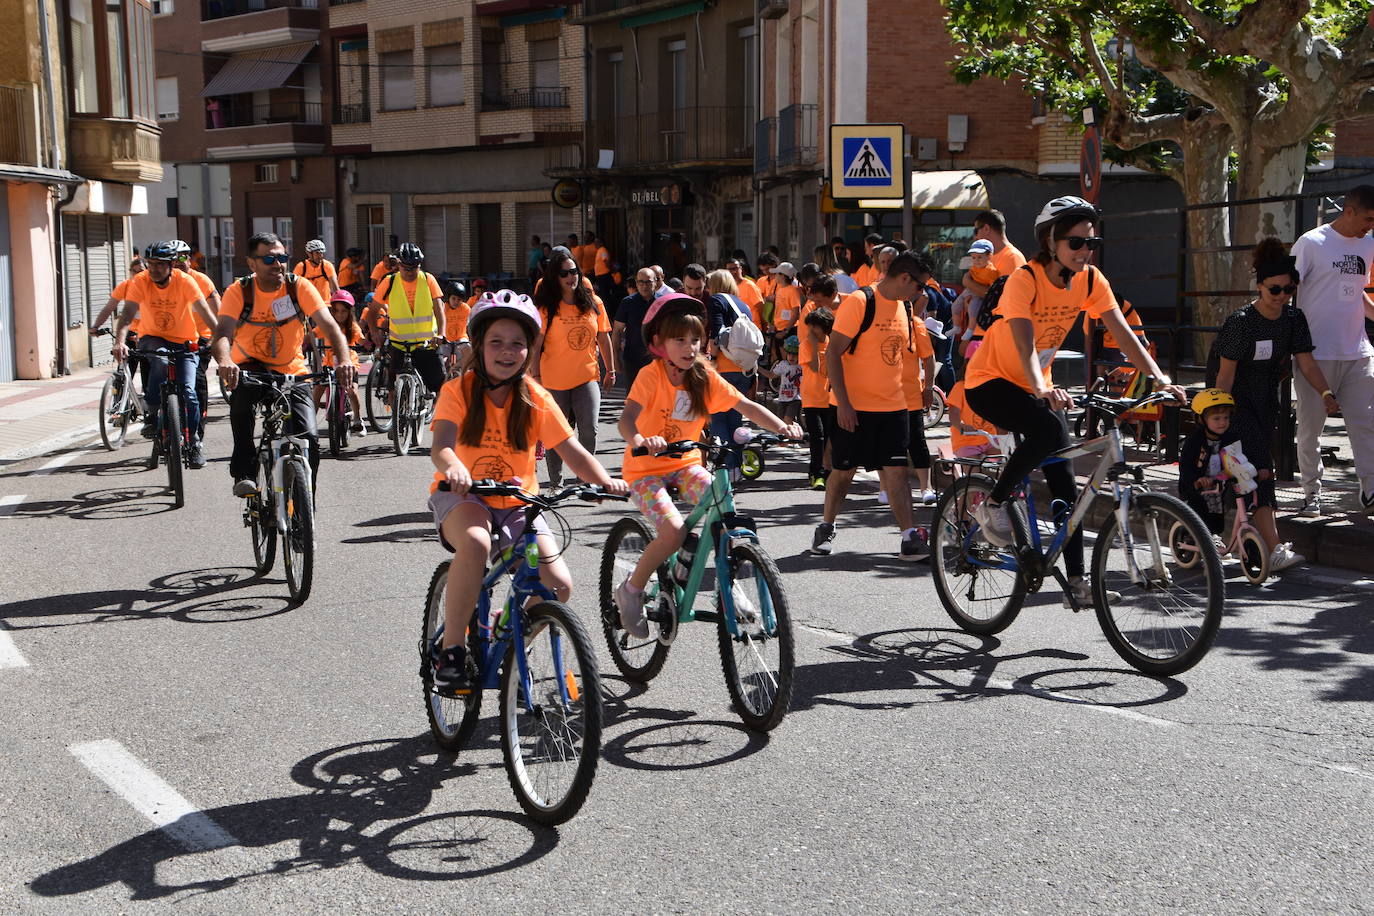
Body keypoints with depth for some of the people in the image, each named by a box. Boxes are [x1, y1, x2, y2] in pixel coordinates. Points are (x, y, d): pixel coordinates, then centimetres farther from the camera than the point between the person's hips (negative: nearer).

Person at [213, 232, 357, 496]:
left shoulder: (300, 287, -10)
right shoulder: (239, 292, -12)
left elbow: (330, 326, -21)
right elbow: (223, 333, -26)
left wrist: (344, 359, -42)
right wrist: (225, 362, -50)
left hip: (293, 372, 1)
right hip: (251, 368, -1)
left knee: (309, 437, -16)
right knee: (241, 393, -37)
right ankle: (245, 474, -25)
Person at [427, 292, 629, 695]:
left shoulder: (536, 398, -2)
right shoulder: (458, 391, -8)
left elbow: (571, 450, -7)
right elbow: (441, 446, -23)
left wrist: (604, 480, -27)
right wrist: (454, 468, -47)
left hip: (516, 503, 3)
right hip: (462, 497, -3)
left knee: (559, 586, -16)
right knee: (475, 542, -39)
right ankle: (450, 652, -23)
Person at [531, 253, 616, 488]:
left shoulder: (593, 302, 4)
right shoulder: (546, 308, -5)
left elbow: (603, 338, 11)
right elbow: (535, 345, -5)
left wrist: (610, 371, 13)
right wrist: (535, 376, -10)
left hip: (587, 377, 2)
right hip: (554, 381, -1)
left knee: (589, 430, -10)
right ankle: (555, 481, 19)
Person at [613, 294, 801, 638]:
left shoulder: (705, 376, -3)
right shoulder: (651, 375, -17)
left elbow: (746, 406, -8)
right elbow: (627, 419, -31)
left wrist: (781, 427, -25)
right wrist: (639, 439, -54)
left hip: (686, 464, 5)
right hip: (646, 468, -4)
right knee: (674, 531, -24)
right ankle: (630, 591, 0)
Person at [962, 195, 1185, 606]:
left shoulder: (1090, 280, -6)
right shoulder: (1025, 279, -23)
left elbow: (1123, 333, -9)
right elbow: (1024, 344, -35)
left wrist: (1160, 379, -22)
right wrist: (1042, 390, -52)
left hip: (1036, 385, 6)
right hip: (990, 382, -6)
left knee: (1064, 482, -2)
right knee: (1048, 430, -34)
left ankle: (1076, 581, 2)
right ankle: (992, 505, -14)